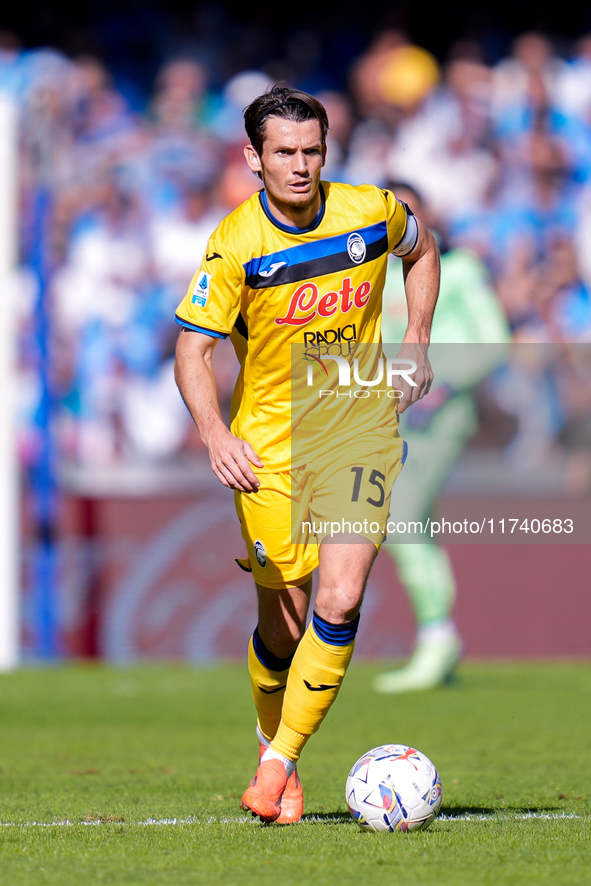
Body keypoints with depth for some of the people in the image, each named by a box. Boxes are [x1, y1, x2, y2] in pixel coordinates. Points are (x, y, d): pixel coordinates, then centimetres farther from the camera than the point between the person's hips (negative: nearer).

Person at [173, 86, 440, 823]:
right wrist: (214, 434, -27)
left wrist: (416, 344, 8)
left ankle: (279, 761, -7)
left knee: (339, 603, -16)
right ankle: (273, 741, 32)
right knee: (284, 620, 4)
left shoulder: (371, 211, -5)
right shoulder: (236, 244, -13)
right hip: (268, 443, -1)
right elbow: (192, 346, -12)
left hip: (358, 430, 1)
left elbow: (421, 251, 18)